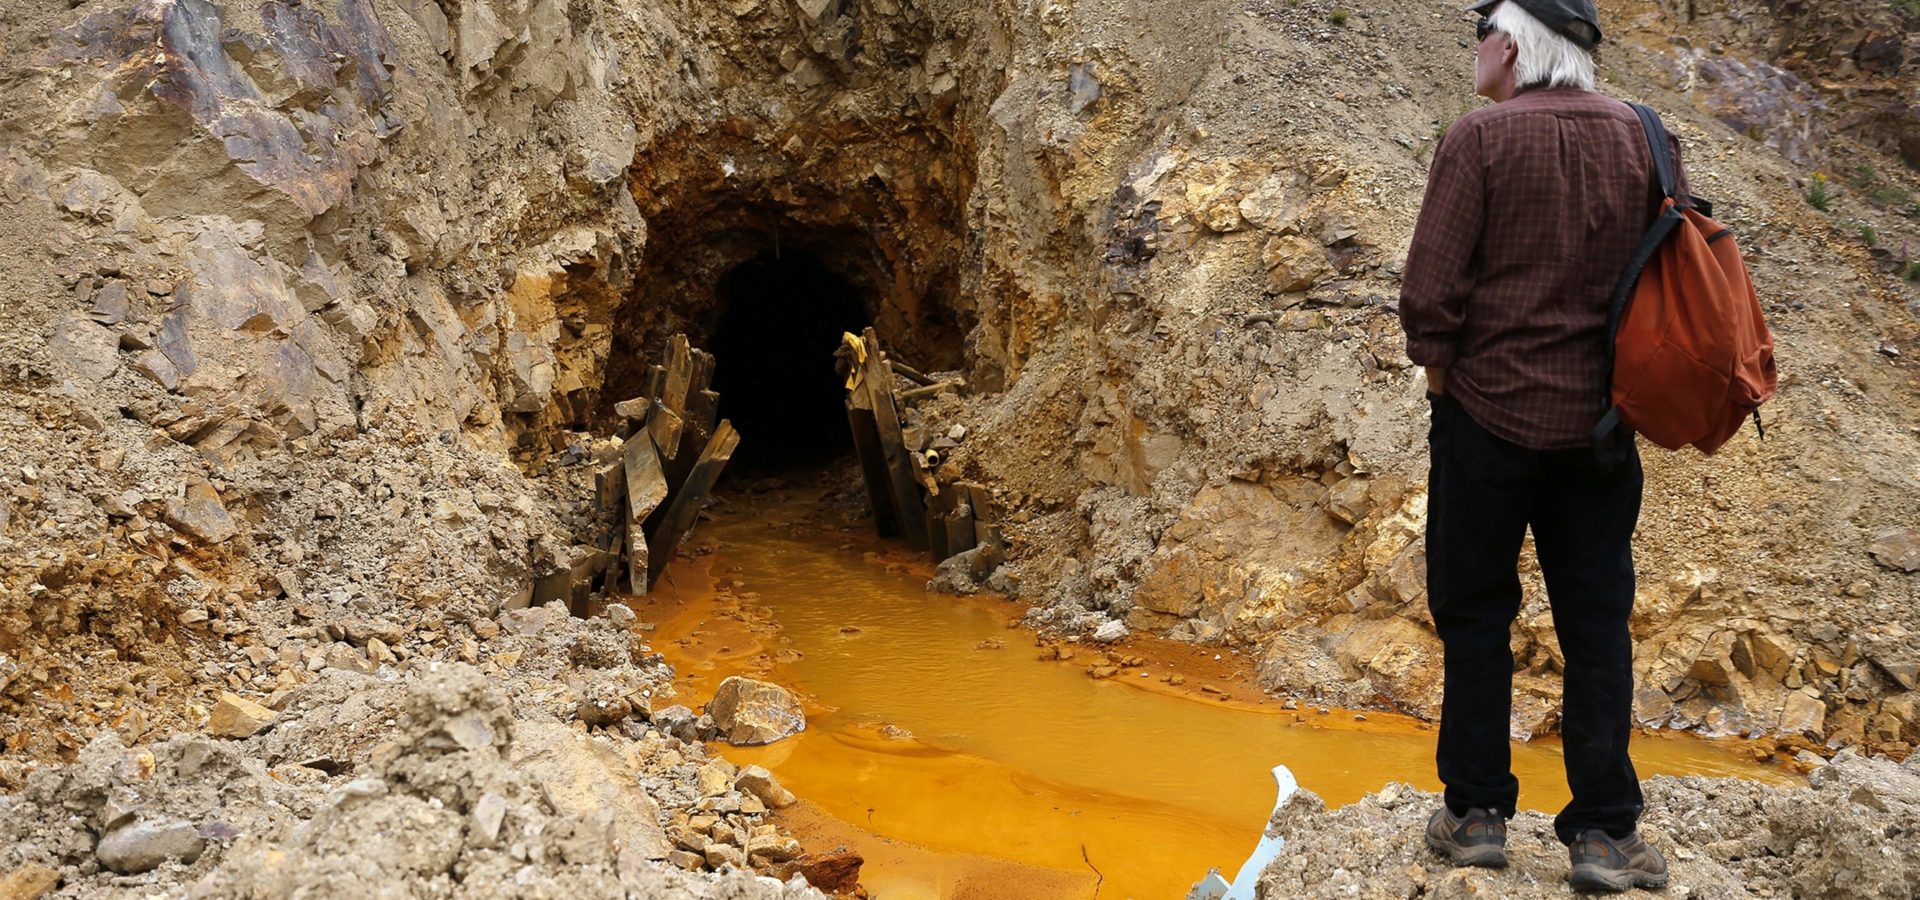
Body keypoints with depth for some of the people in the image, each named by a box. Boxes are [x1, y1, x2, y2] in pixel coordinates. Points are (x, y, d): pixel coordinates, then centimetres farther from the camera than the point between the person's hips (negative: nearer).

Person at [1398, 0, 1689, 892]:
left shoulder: (1480, 138, -11)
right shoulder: (1643, 138, 2)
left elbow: (1429, 291, -15)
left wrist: (1439, 367, 1)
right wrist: (1618, 368, 13)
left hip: (1489, 413, -3)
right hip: (1599, 420, 4)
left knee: (1474, 614, 9)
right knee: (1597, 621, 10)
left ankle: (1478, 813, 15)